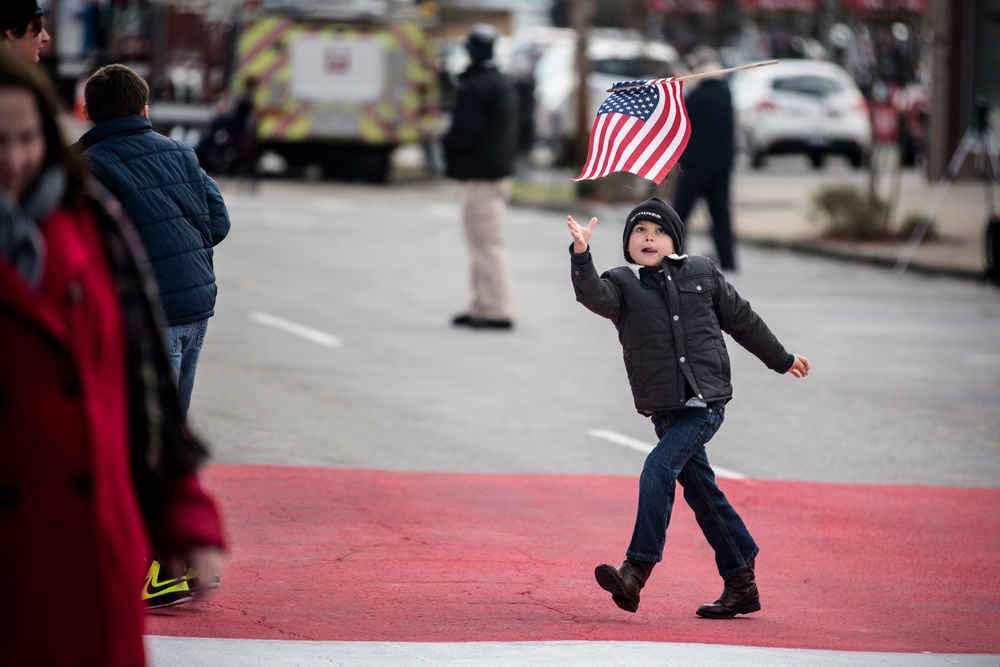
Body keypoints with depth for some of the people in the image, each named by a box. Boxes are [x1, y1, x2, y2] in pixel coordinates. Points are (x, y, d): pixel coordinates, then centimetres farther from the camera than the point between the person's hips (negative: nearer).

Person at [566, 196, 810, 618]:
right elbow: (593, 295, -19)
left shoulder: (701, 274, 6)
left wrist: (781, 360, 29)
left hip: (705, 404, -3)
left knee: (658, 470, -20)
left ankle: (636, 571, -23)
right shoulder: (623, 284, 5)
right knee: (701, 493, 9)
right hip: (663, 409, 3)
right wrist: (581, 255, -37)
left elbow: (741, 319, 18)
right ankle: (741, 584, 19)